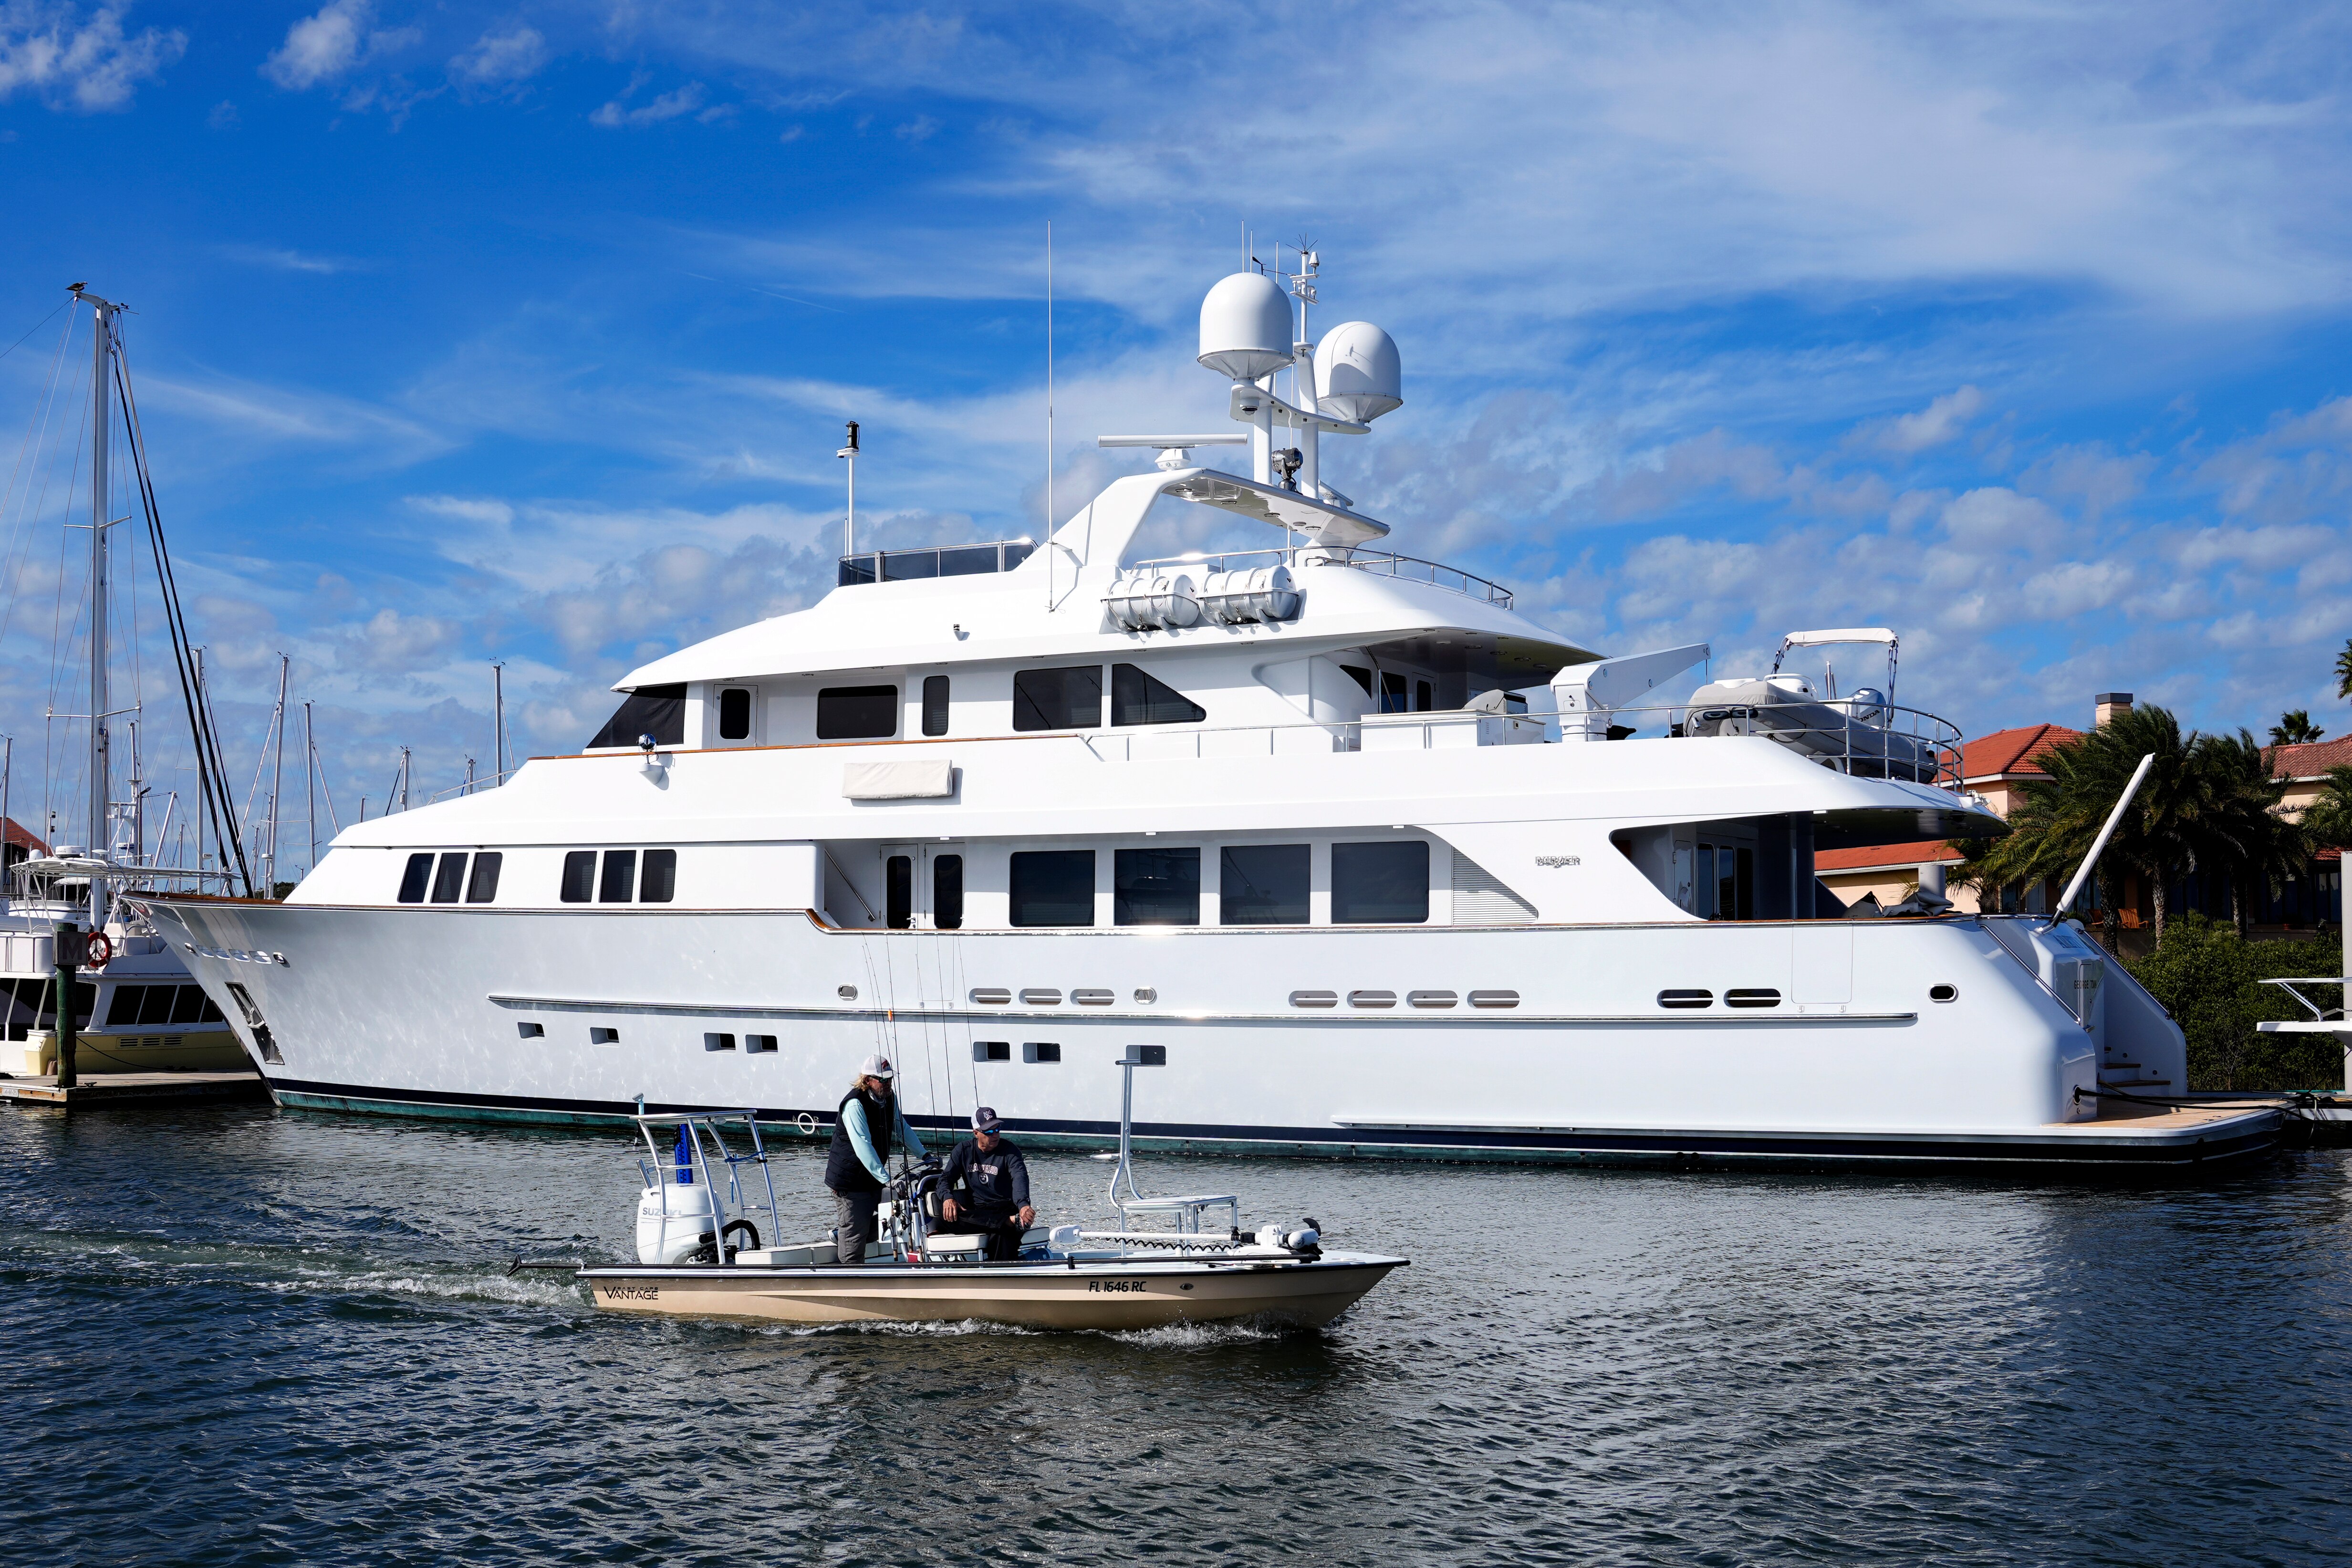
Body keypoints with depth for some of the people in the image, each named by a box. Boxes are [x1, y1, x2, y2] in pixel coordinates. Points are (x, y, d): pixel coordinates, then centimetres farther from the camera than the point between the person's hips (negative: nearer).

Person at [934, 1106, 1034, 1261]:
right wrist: (948, 1197, -19)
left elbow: (1020, 1177, -18)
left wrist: (1023, 1205, -40)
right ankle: (1012, 1222, -38)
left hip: (1005, 1210, -4)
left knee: (1003, 1235, -39)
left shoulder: (1008, 1150, -1)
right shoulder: (964, 1151, 10)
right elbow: (946, 1177, 7)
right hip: (975, 1212, 4)